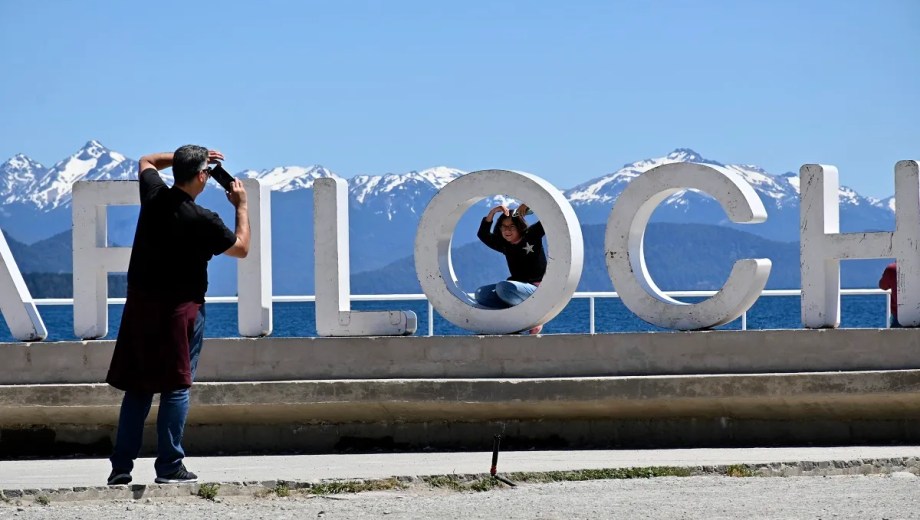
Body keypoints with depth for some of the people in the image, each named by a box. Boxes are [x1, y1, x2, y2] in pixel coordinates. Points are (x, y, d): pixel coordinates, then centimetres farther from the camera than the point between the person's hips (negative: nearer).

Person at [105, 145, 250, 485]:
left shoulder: (153, 196, -2)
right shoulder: (203, 221, -17)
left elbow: (147, 161, 22)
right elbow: (241, 248, 0)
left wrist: (186, 156, 19)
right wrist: (241, 206, 10)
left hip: (140, 304, 5)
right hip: (180, 309, -5)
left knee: (137, 387, 9)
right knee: (176, 387, 1)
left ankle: (121, 467, 7)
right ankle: (169, 466, -2)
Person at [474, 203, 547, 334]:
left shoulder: (533, 235, -3)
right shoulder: (505, 245, 11)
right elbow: (483, 235, 5)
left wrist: (527, 205, -20)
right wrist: (492, 213, -4)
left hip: (537, 288, -7)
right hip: (517, 287, 7)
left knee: (503, 287, -33)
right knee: (481, 294, -10)